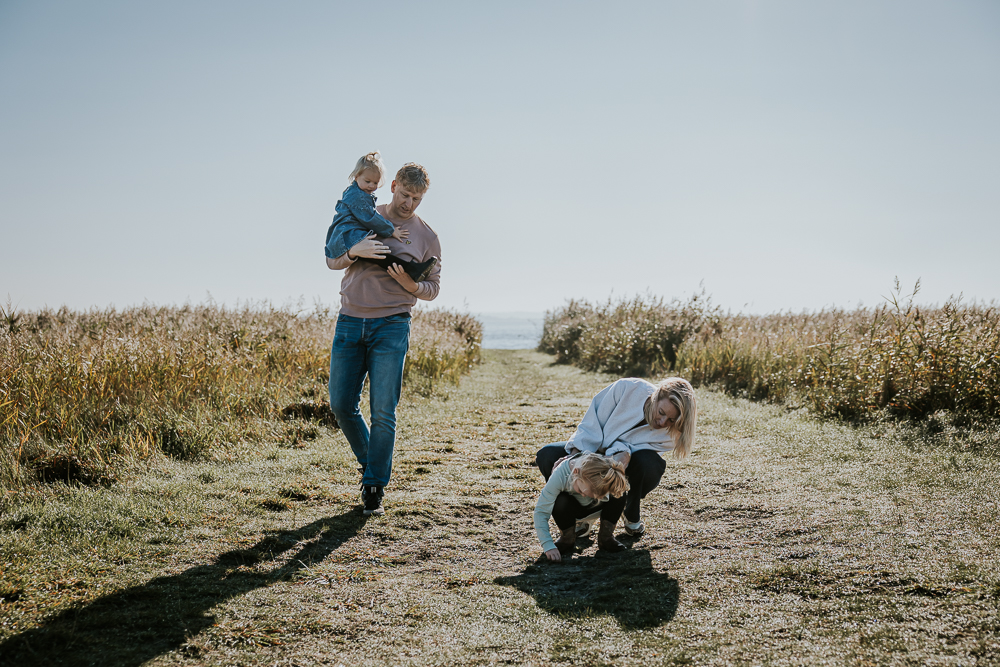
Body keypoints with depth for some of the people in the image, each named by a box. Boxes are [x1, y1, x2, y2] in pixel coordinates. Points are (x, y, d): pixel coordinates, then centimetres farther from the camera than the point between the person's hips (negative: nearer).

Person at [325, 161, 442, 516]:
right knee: (341, 404, 4)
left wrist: (410, 285, -11)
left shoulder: (427, 237, 6)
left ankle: (375, 487, 6)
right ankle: (370, 463, 27)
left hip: (391, 326, -2)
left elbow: (433, 287, 11)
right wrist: (354, 251, -12)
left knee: (383, 412, -5)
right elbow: (331, 259, 10)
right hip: (349, 323, 2)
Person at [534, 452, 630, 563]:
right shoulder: (560, 476, -41)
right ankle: (567, 538, -7)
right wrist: (548, 546, -44)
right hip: (569, 508, -2)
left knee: (620, 495, -27)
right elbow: (540, 512, -37)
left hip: (591, 507, 2)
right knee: (560, 502, -37)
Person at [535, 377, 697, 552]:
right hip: (593, 449, 1)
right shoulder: (627, 388, -29)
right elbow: (591, 424, -21)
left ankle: (631, 514, -5)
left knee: (650, 464, -37)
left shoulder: (669, 432, -22)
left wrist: (624, 453, -46)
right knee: (546, 457, -26)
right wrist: (575, 454, -31)